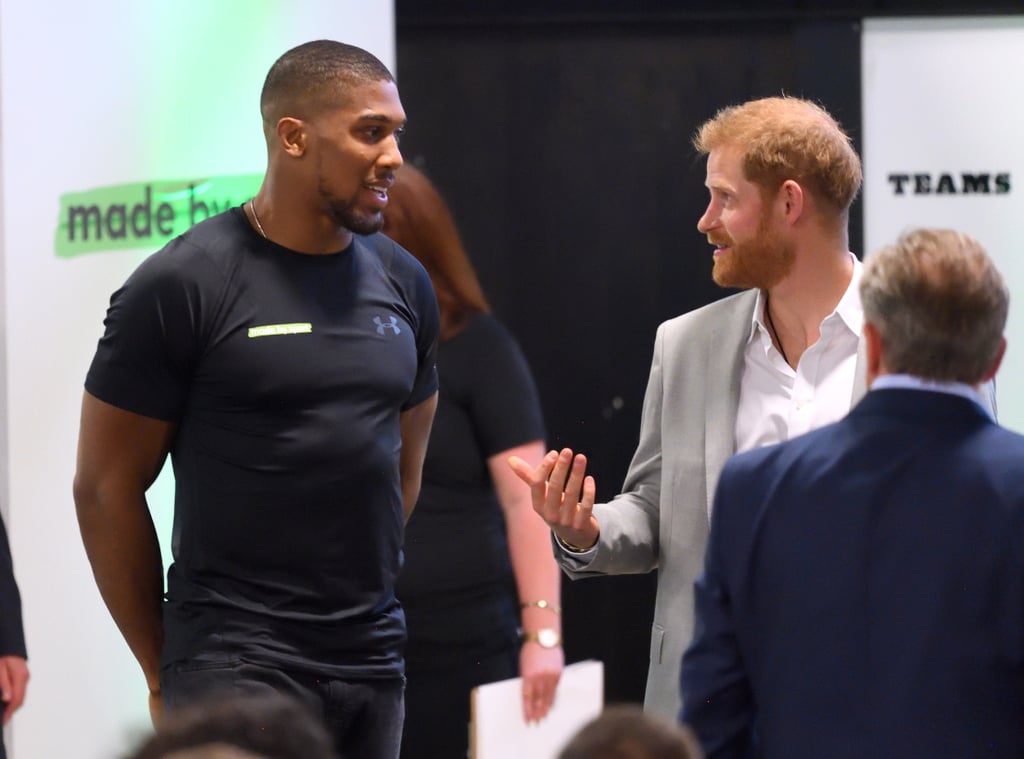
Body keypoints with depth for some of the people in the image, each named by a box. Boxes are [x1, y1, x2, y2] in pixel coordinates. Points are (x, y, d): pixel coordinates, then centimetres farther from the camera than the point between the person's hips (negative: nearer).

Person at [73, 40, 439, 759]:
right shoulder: (181, 287, -6)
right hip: (237, 664, -5)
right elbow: (105, 487, -3)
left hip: (374, 663, 5)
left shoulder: (405, 285, 10)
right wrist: (164, 672, 2)